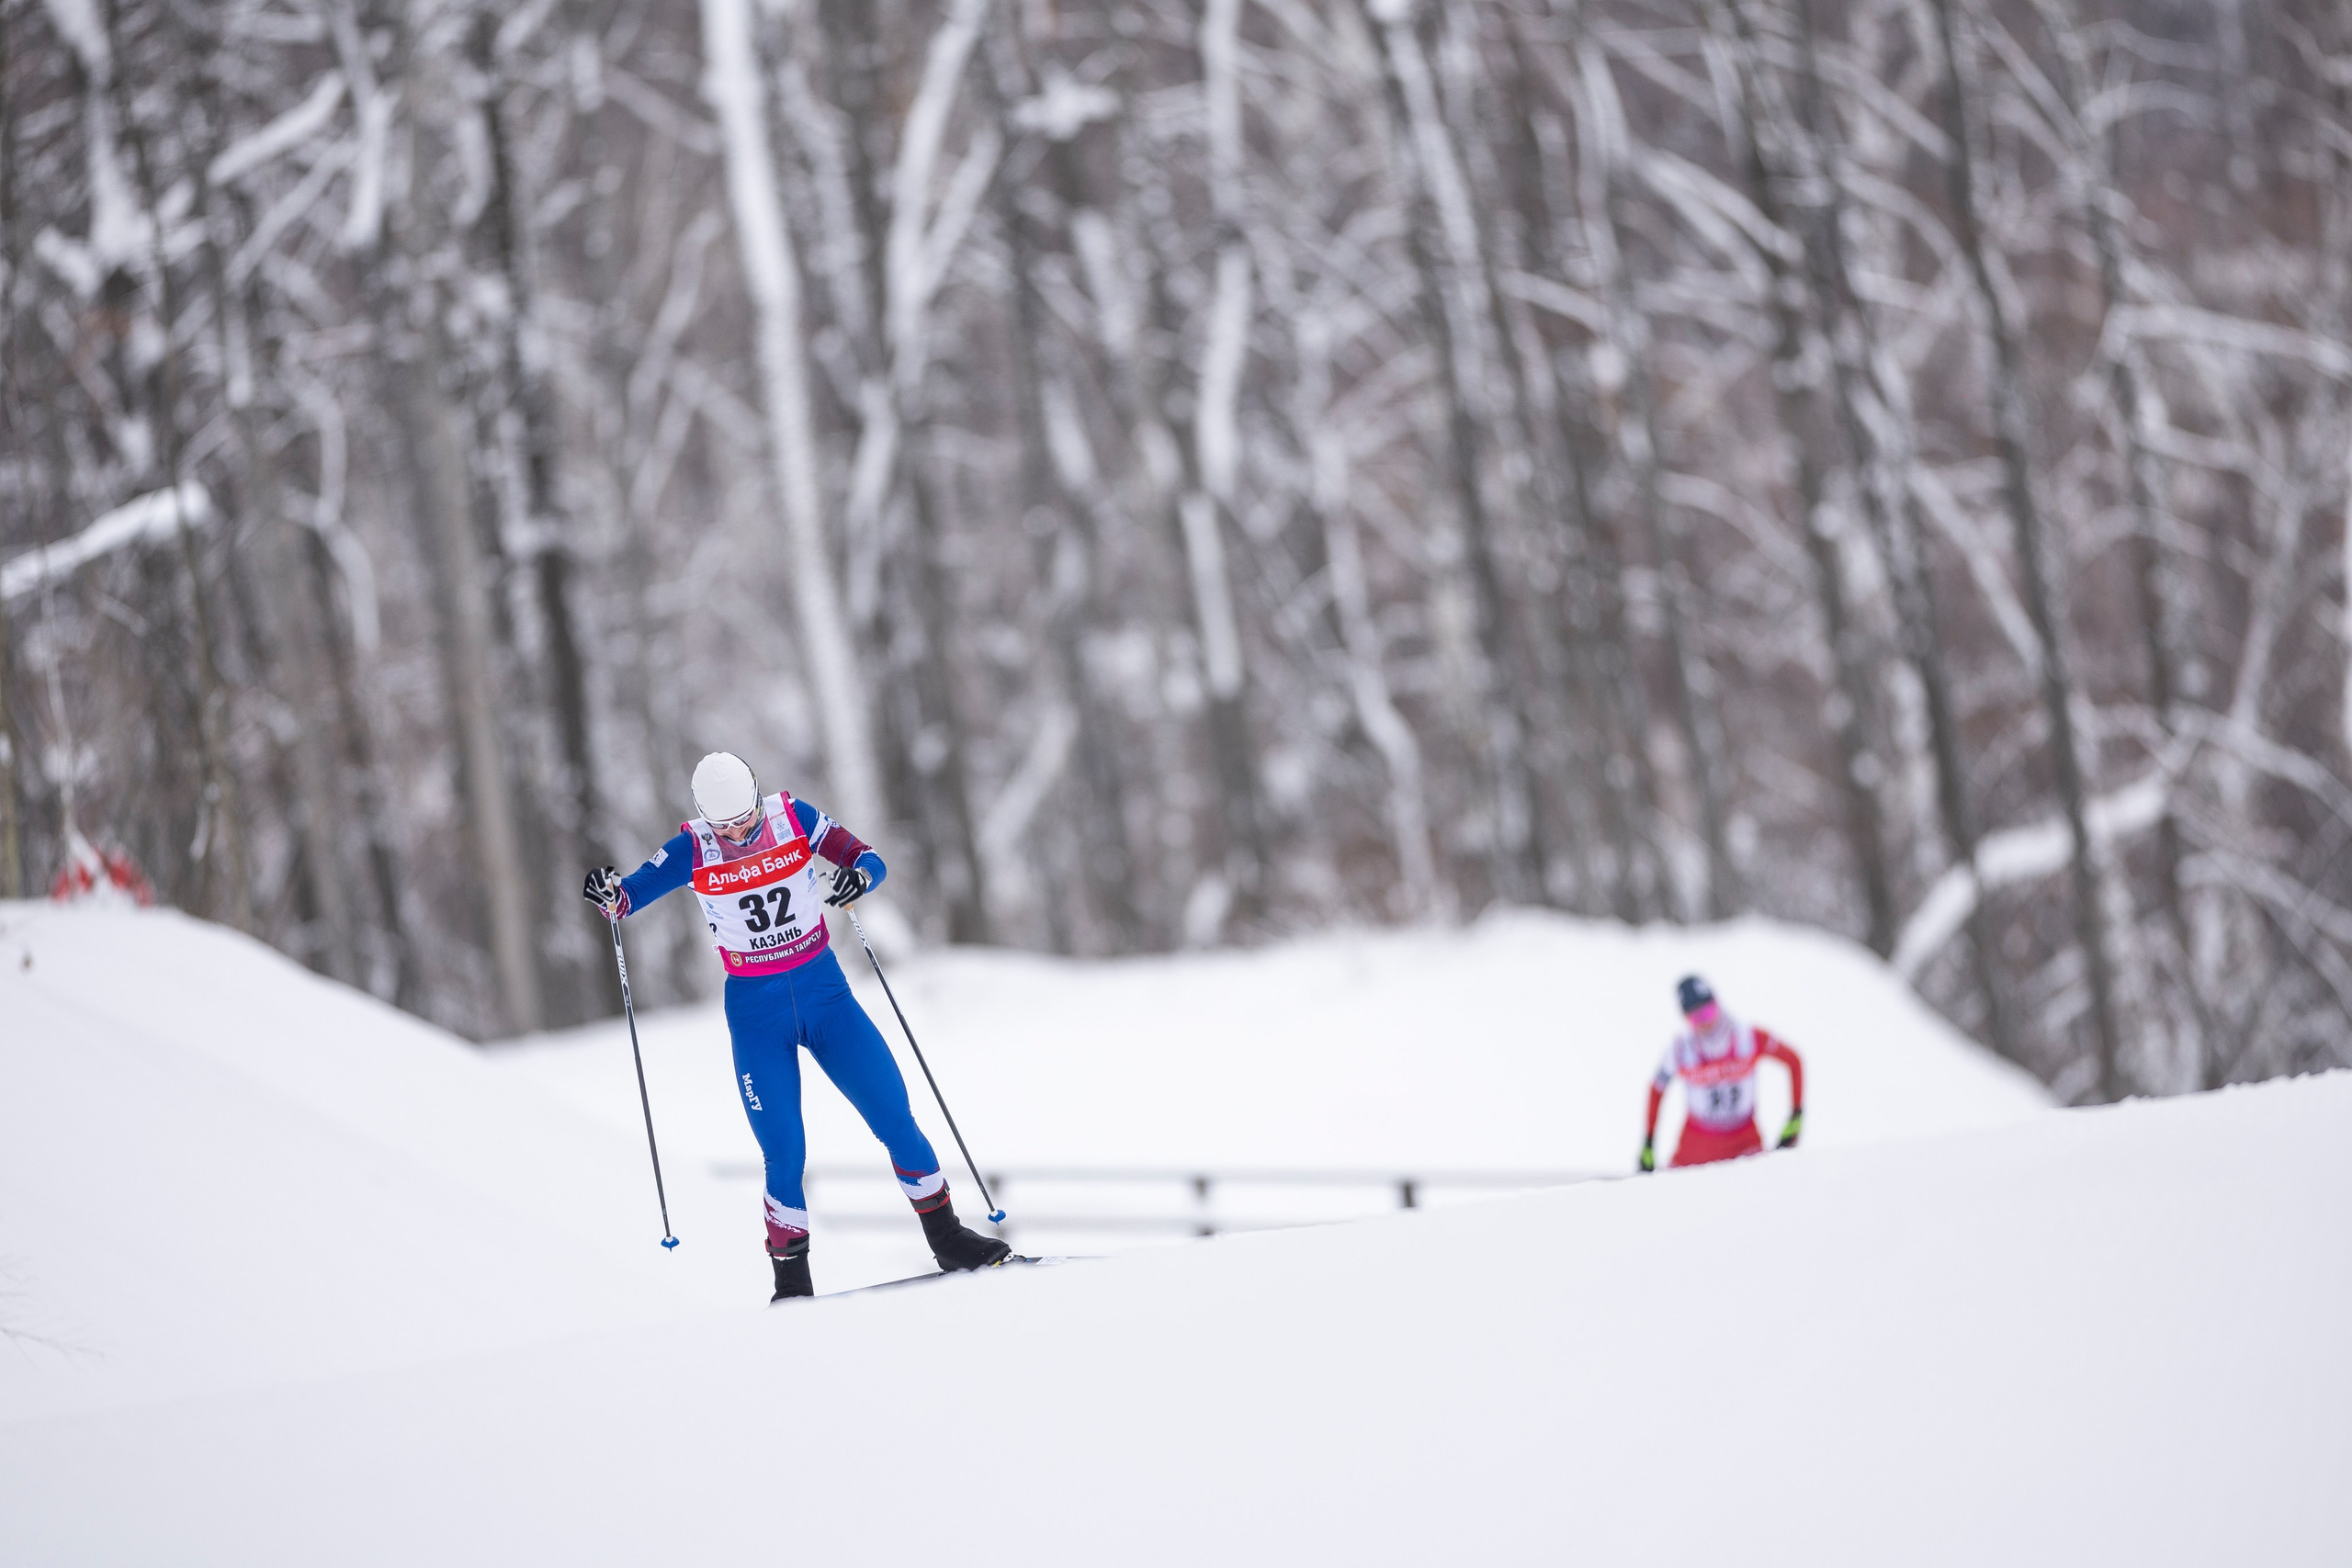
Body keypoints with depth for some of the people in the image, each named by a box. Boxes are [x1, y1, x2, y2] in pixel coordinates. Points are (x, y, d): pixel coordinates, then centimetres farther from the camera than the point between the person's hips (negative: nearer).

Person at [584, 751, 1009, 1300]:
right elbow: (630, 894, -8)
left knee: (894, 1115, -3)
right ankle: (792, 1281, 5)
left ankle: (947, 1238, 11)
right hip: (756, 1009, -1)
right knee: (784, 1148, -8)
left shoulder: (793, 818, -7)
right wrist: (611, 894, -32)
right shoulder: (693, 850, -9)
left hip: (823, 988, 1)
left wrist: (861, 874, -27)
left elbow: (868, 858, -4)